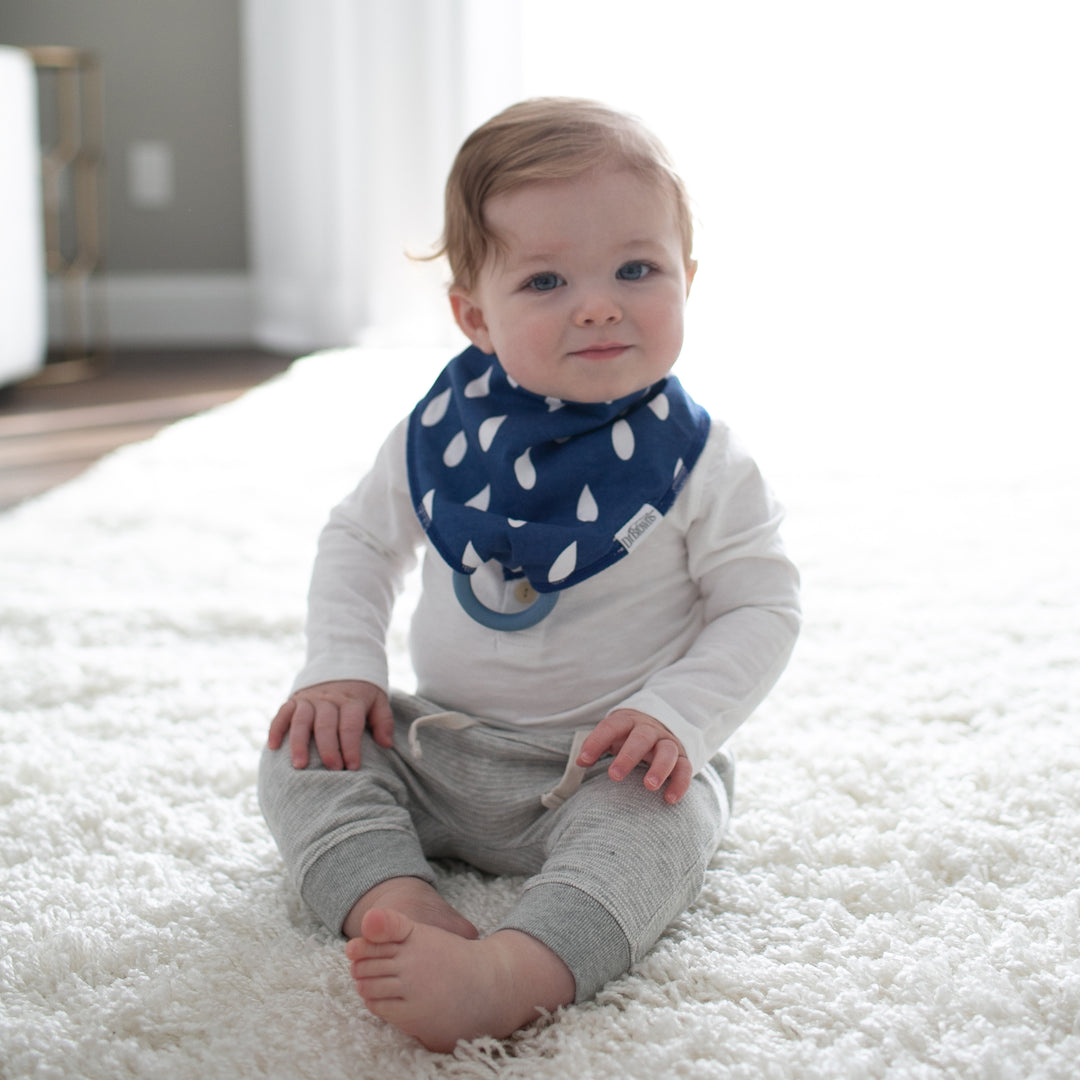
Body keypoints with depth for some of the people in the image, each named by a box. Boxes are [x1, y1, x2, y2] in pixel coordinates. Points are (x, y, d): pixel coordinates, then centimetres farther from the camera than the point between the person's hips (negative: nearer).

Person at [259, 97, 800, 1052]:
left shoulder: (700, 463, -12)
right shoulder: (440, 434, -4)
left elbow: (761, 606, -8)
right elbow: (361, 540, 10)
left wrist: (678, 716, -24)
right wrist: (342, 667, -5)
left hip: (610, 767, -4)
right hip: (438, 750, 4)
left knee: (659, 822, -33)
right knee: (308, 749, -12)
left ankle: (512, 975, -52)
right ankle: (400, 905, -32)